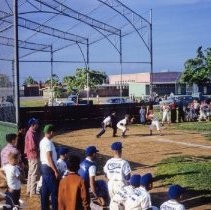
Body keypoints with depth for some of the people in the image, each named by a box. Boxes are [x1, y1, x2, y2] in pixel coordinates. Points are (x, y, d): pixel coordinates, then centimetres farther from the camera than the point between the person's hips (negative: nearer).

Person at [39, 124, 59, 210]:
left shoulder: (42, 141, 10)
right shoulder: (48, 142, -20)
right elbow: (49, 158, -24)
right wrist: (56, 171, -22)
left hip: (44, 166, 10)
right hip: (49, 168, -10)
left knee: (45, 189, 14)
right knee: (54, 190, -1)